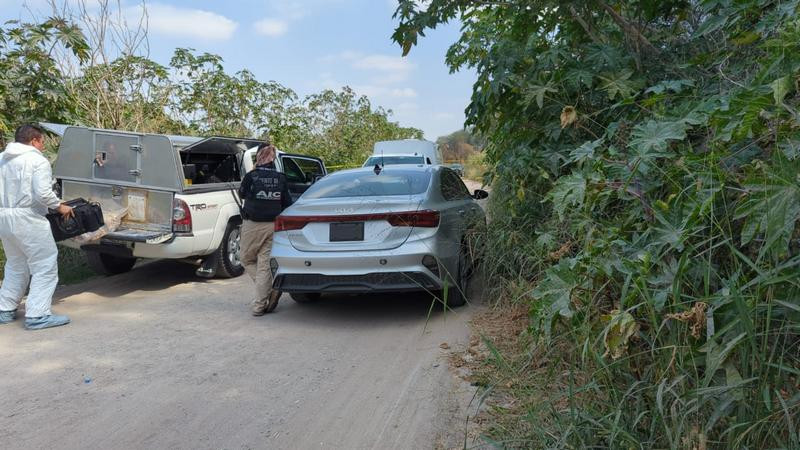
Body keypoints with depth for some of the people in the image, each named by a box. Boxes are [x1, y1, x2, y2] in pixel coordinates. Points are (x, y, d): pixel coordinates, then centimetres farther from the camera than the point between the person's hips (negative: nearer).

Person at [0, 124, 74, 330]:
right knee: (45, 266, -2)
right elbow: (43, 193, -20)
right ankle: (37, 315, -5)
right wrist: (60, 207, -5)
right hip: (27, 219, -8)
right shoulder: (37, 161, -10)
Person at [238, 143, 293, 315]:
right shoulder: (280, 178, 1)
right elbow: (287, 203, 6)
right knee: (264, 264, 7)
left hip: (253, 225, -3)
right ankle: (260, 305, 6)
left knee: (247, 260, 15)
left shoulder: (251, 176, -8)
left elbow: (242, 194, 11)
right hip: (273, 226, 3)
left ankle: (270, 289, -1)